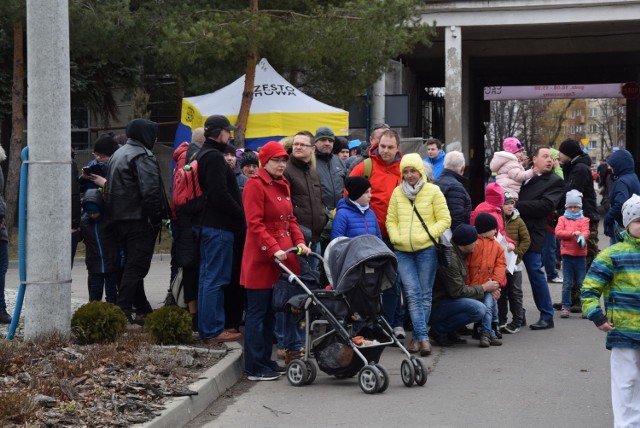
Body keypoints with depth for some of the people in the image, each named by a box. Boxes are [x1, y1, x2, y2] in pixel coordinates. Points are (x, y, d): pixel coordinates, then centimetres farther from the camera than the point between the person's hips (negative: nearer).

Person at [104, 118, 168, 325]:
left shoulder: (118, 154, 18)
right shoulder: (142, 155, -13)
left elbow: (110, 188, 22)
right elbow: (150, 190, -23)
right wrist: (156, 216, -16)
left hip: (119, 218, 9)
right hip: (139, 219, -9)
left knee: (132, 264, 14)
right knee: (136, 266, -6)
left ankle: (142, 308, 20)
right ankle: (123, 310, -10)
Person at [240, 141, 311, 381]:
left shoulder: (283, 186, 17)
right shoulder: (255, 186, -10)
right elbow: (255, 224, -17)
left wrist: (299, 242, 5)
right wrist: (274, 249, -25)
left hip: (283, 257, 8)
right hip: (261, 259, -8)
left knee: (271, 312, 13)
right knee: (258, 312, -3)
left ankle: (266, 361, 20)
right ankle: (254, 368, 2)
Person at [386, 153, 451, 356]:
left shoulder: (433, 191, 1)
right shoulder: (397, 193, 10)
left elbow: (445, 219, 0)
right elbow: (391, 220, 12)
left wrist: (427, 235, -11)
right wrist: (396, 238, -5)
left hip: (426, 250, -2)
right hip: (403, 252, 2)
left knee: (424, 294, 3)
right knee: (413, 294, -7)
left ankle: (418, 337, 11)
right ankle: (423, 337, -10)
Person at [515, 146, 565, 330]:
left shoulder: (555, 182, 0)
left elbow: (545, 206, -13)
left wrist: (516, 205, -16)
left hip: (531, 233, -5)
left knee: (535, 271, -5)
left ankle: (547, 317, 6)